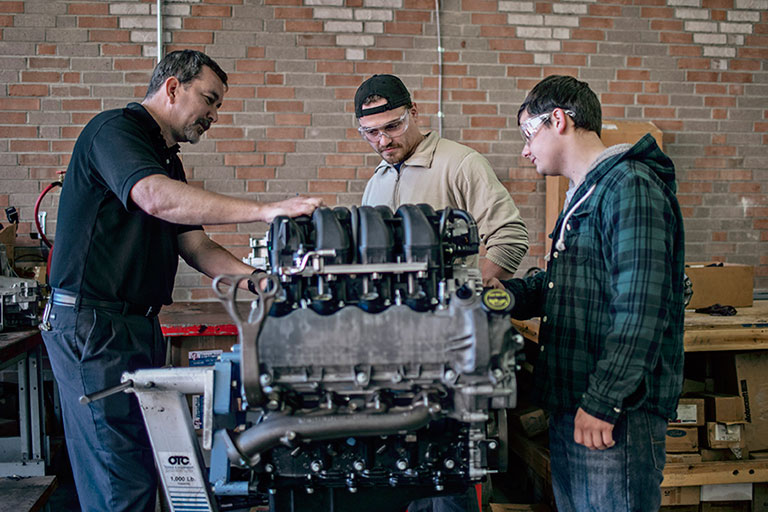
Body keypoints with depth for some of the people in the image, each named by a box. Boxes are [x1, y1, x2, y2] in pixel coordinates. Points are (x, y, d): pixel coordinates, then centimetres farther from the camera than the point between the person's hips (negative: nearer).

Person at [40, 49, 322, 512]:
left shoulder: (167, 159, 21)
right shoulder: (115, 130, -10)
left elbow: (195, 246, 15)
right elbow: (155, 198, -31)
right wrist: (266, 210, -35)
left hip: (139, 326, 10)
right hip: (92, 322, -10)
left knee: (141, 468, 12)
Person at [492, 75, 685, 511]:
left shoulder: (631, 187, -15)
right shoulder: (583, 195, 20)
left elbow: (640, 308, -23)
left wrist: (602, 403, -24)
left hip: (615, 413, -10)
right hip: (570, 408, 10)